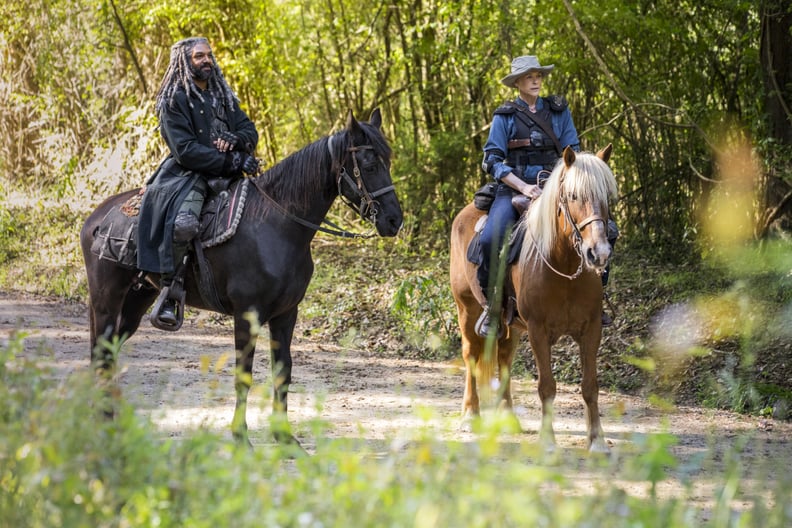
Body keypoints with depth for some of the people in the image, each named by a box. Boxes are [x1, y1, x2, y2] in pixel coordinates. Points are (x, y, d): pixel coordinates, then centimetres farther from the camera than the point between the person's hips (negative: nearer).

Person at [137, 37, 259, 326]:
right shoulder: (175, 101, -4)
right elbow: (186, 150, -14)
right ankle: (169, 291, -24)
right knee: (183, 223, -35)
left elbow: (250, 131, 13)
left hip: (225, 176, 7)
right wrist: (232, 161, -18)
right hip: (188, 175, -7)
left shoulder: (223, 97, 17)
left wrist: (235, 140, -11)